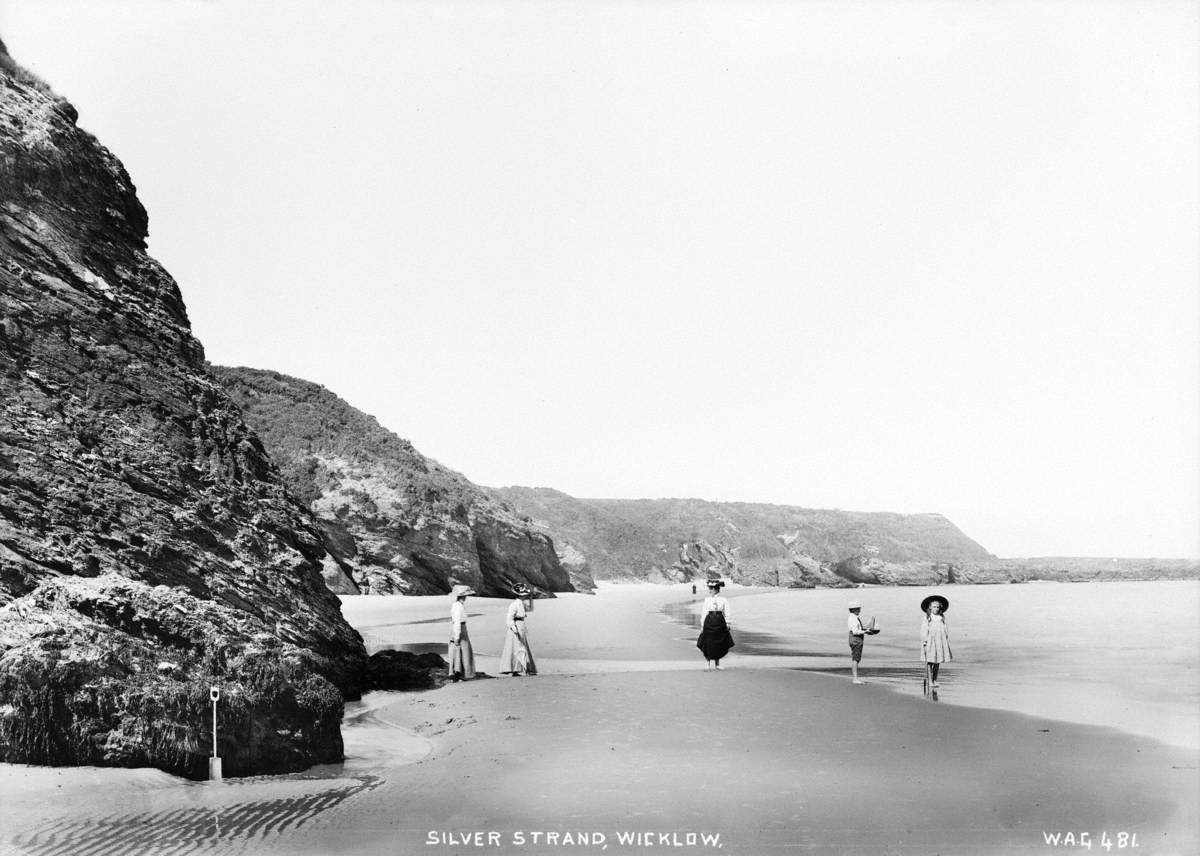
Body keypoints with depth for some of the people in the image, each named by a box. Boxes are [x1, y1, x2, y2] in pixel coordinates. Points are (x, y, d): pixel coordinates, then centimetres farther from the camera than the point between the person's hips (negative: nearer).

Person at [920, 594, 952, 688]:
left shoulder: (941, 618, 9)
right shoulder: (927, 618, 0)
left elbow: (945, 630, 14)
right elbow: (924, 631, -2)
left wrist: (947, 640, 10)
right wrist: (924, 641, -8)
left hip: (940, 642, 3)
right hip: (930, 642, -3)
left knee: (937, 662, 6)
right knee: (929, 662, -5)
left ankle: (935, 680, 14)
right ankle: (930, 681, -2)